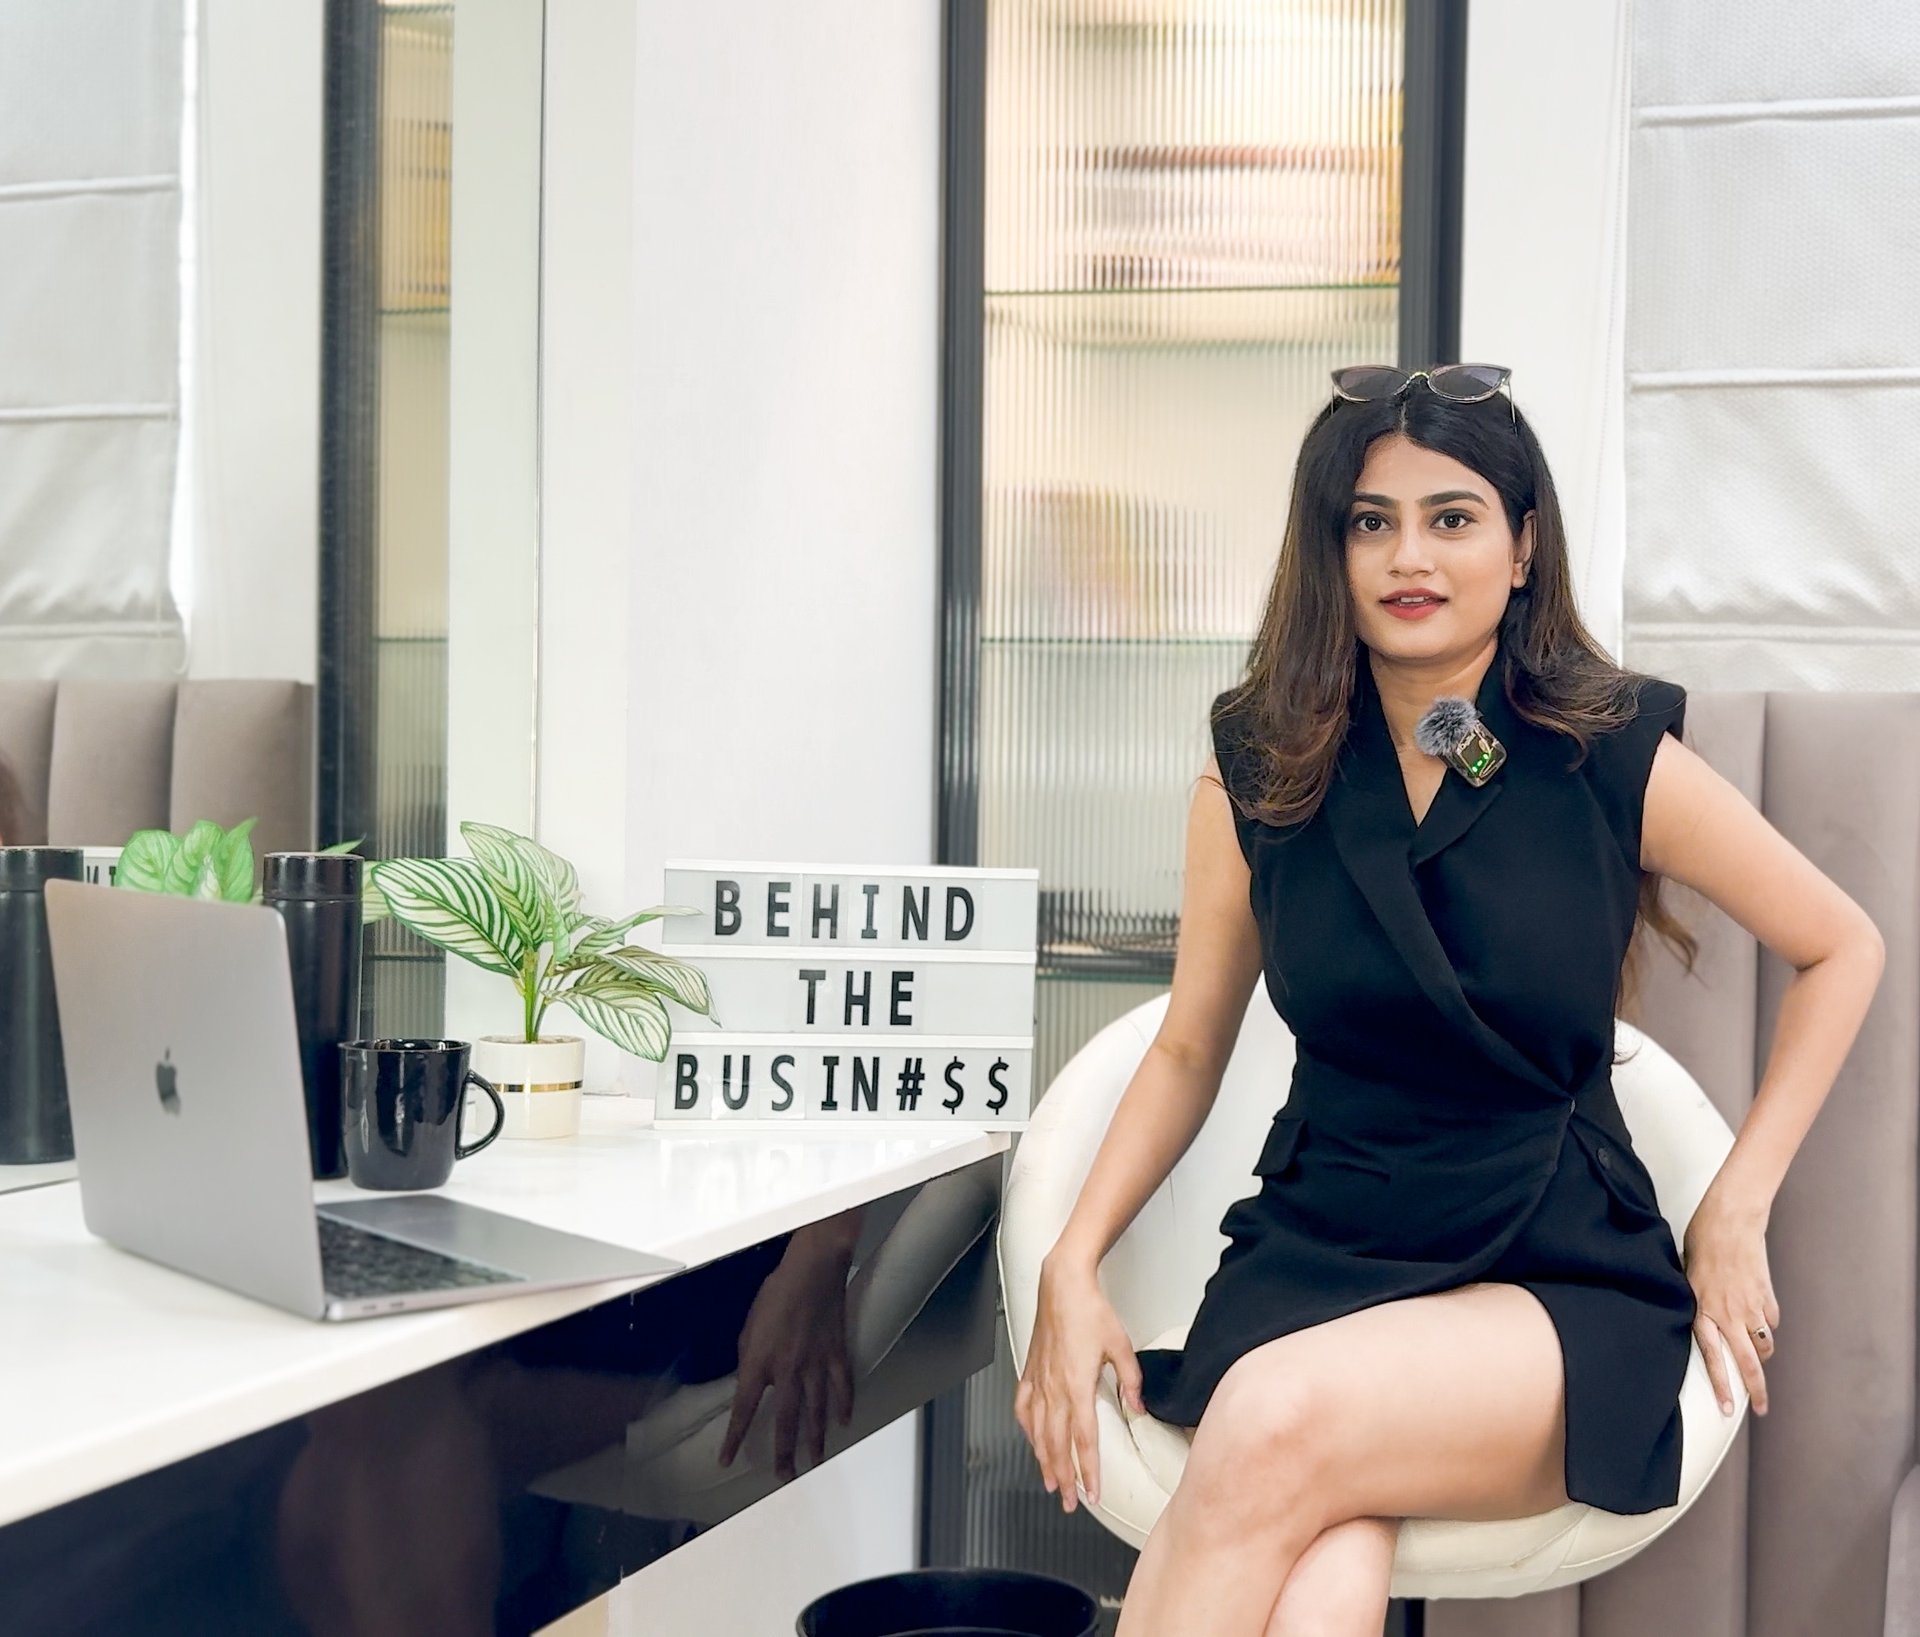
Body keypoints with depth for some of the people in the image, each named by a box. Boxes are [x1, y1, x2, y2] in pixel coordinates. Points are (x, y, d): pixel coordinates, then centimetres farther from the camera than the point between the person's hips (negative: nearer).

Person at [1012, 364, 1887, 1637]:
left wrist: (1737, 1210, 5)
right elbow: (1189, 1051, 12)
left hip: (1558, 1274, -1)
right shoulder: (1259, 777, 4)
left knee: (1279, 1425, -34)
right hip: (1318, 1248, 1)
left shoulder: (1616, 760, -1)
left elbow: (1844, 949, 11)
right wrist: (1073, 1267, -2)